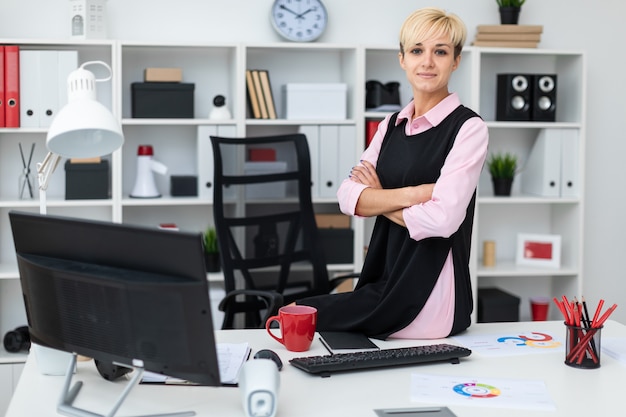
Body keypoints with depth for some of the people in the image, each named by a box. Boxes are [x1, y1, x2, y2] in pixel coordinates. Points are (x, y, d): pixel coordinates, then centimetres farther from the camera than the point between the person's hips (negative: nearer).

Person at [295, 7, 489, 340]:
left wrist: (379, 200, -5)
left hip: (428, 297, -6)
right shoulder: (391, 125, 10)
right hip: (384, 281, 6)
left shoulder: (468, 127, -9)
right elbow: (348, 196, -1)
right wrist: (412, 194, -17)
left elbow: (442, 218, -21)